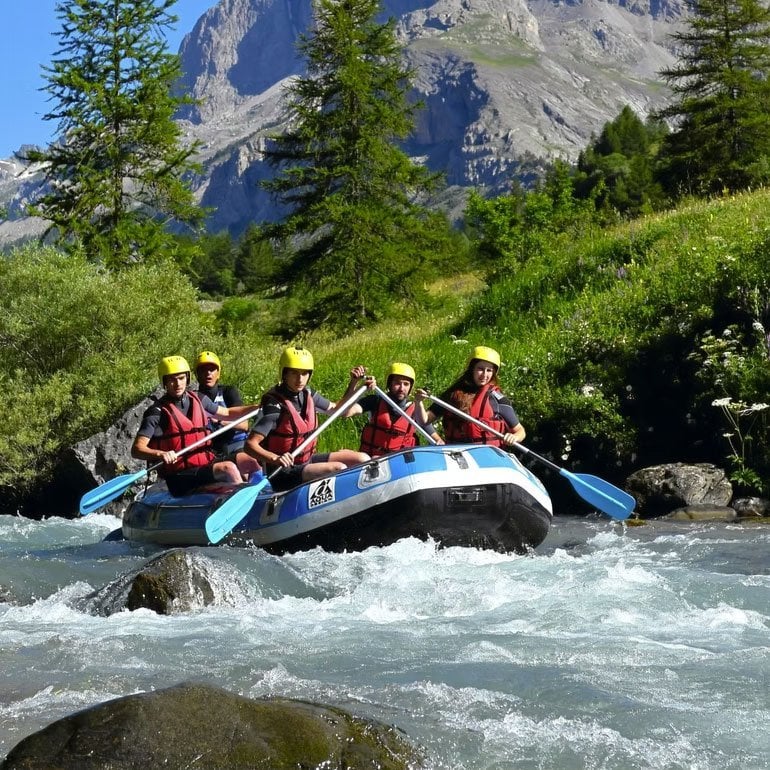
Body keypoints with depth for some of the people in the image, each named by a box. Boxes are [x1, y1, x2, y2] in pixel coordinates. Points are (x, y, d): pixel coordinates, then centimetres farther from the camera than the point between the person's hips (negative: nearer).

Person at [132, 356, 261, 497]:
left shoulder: (198, 400, 13)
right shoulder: (158, 413, -7)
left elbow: (227, 413, 30)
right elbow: (136, 449, -15)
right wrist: (160, 454, -35)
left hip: (207, 463, 7)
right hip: (181, 478, -7)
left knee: (248, 461, -10)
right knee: (228, 468, -27)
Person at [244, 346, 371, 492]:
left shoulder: (308, 395, 3)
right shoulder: (276, 405, -20)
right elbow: (250, 444, -25)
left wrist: (354, 383, 9)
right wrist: (276, 459, -41)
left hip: (307, 460, 9)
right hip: (284, 472, -9)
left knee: (363, 459, 0)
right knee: (339, 469, -27)